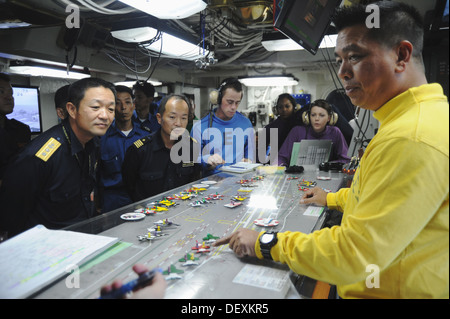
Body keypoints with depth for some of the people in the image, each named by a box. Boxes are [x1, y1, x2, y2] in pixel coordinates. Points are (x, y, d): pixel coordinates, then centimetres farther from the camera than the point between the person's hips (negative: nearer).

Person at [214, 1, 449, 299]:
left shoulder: (411, 139, -29)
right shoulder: (419, 117, 6)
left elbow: (354, 254, -28)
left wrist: (266, 243, -20)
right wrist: (334, 199, 22)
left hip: (385, 290, -9)